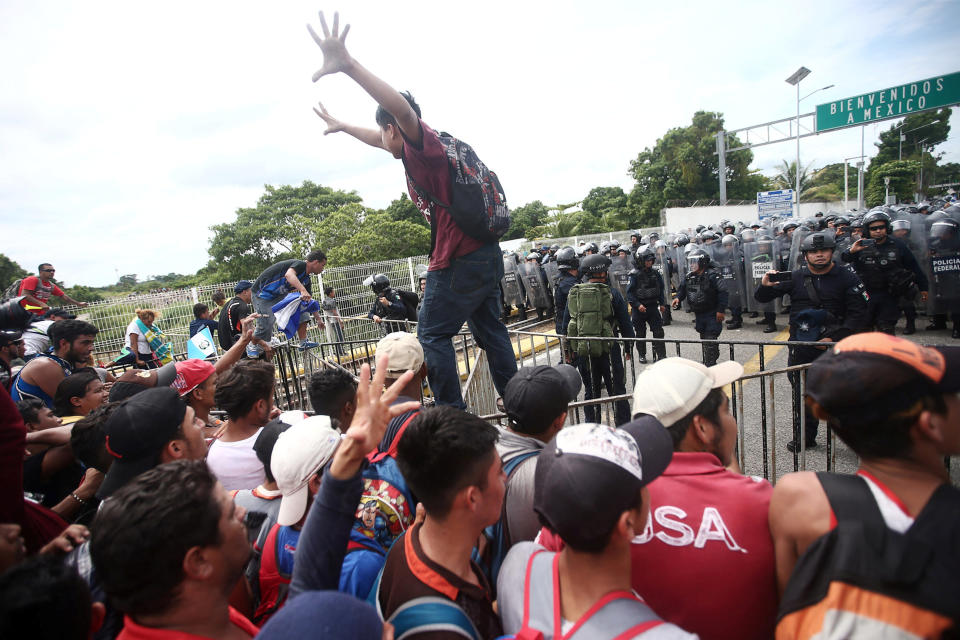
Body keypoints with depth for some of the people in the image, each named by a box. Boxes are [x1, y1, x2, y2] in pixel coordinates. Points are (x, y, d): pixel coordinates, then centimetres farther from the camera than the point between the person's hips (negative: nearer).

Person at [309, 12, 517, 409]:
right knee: (490, 329, 16)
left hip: (458, 262, -10)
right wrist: (342, 126, 49)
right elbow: (378, 139, 36)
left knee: (432, 336, 1)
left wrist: (348, 65, -42)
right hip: (487, 254, 10)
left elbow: (402, 110, -32)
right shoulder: (425, 149, 20)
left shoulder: (422, 145, -8)